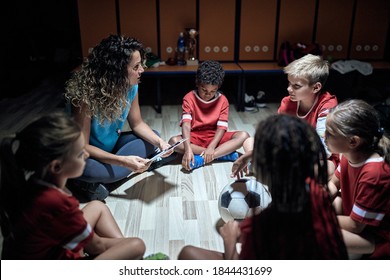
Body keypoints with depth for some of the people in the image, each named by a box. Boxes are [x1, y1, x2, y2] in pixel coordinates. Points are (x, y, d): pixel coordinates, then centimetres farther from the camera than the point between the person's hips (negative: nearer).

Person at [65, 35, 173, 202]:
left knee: (153, 139, -7)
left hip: (112, 144, 7)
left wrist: (159, 142, -20)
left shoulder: (130, 86, -15)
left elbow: (137, 124, -1)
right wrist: (123, 161, -39)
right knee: (85, 168, -39)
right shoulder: (85, 94, -32)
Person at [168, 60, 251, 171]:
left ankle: (201, 159, -32)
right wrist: (188, 149, -37)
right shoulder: (189, 98, -9)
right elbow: (186, 124, -21)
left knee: (244, 136, -22)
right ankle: (224, 153, -27)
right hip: (194, 137, -1)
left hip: (214, 137, 1)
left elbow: (221, 127, -12)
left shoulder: (222, 100, -4)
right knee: (174, 141, -32)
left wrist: (211, 147, -28)